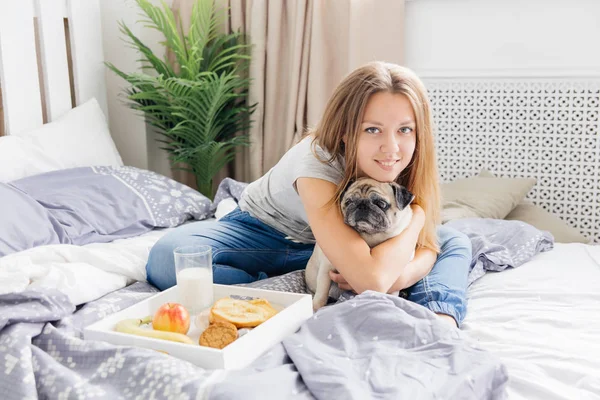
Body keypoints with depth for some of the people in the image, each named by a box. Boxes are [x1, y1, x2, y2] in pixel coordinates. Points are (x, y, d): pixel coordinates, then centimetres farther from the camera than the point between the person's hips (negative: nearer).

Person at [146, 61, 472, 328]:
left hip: (326, 245, 4)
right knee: (166, 258, -33)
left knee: (455, 244, -8)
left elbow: (427, 247, -13)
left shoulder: (407, 167, -19)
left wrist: (406, 272, -37)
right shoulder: (317, 163, -37)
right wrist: (418, 213, -31)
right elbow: (372, 280, -46)